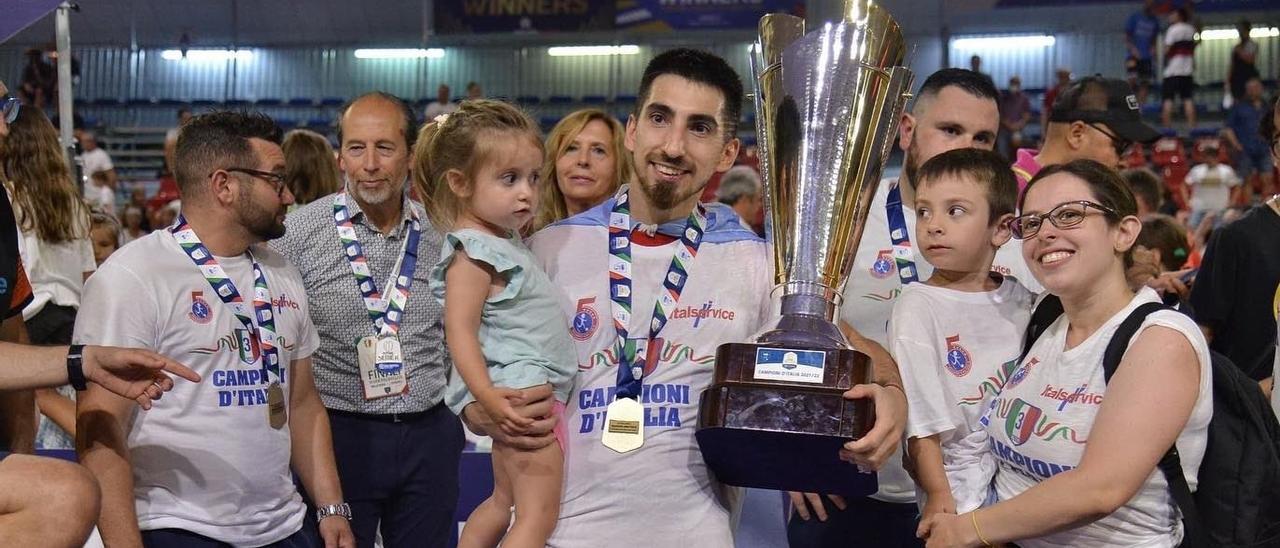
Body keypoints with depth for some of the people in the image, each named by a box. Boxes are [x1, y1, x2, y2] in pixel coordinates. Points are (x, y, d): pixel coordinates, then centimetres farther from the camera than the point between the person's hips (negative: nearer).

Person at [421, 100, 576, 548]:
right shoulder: (473, 251, -16)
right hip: (519, 392, -10)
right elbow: (461, 332, -23)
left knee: (504, 501, 21)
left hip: (535, 387, 10)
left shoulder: (505, 241, 13)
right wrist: (488, 397, -32)